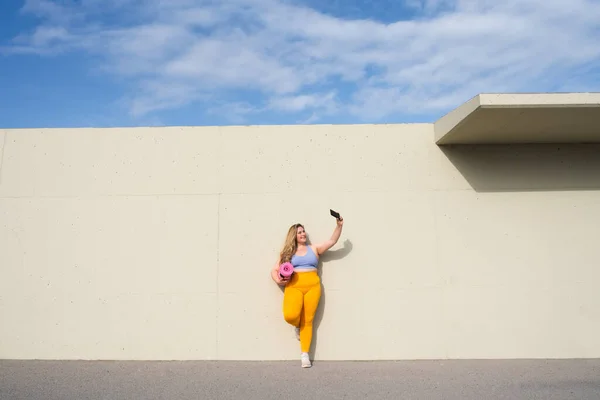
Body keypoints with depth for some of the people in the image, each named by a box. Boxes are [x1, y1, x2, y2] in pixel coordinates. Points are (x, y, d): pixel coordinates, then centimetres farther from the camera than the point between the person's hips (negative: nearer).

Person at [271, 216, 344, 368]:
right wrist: (278, 280, -9)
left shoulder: (314, 249, 12)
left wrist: (339, 226, -7)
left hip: (312, 287, 1)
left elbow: (332, 241, 6)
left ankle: (304, 354, 11)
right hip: (294, 287, -1)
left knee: (308, 320, -1)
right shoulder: (287, 252, 10)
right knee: (290, 316, -22)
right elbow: (274, 270, 12)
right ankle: (297, 326, 15)